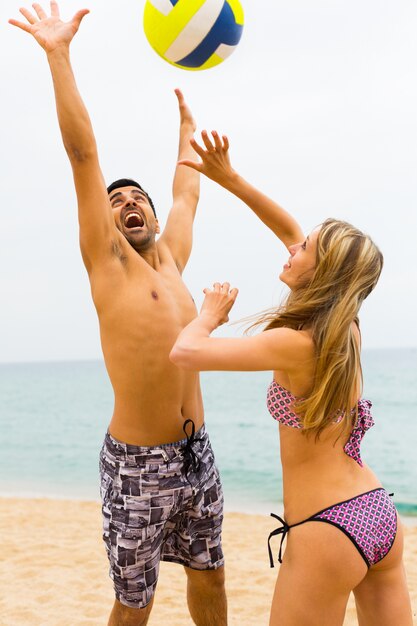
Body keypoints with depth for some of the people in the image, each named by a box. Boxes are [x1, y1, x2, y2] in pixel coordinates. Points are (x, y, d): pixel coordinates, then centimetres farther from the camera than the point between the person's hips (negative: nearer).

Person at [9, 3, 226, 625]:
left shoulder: (172, 259, 9)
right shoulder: (106, 259, -5)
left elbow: (188, 188, 25)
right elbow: (83, 152, -10)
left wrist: (186, 114, 37)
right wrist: (59, 54, -11)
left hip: (197, 456, 6)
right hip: (137, 464, -5)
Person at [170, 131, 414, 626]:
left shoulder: (298, 343, -17)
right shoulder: (342, 330, 4)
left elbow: (186, 352, -22)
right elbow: (290, 231, 14)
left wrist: (210, 313, -2)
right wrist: (231, 180, 12)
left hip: (329, 528, -8)